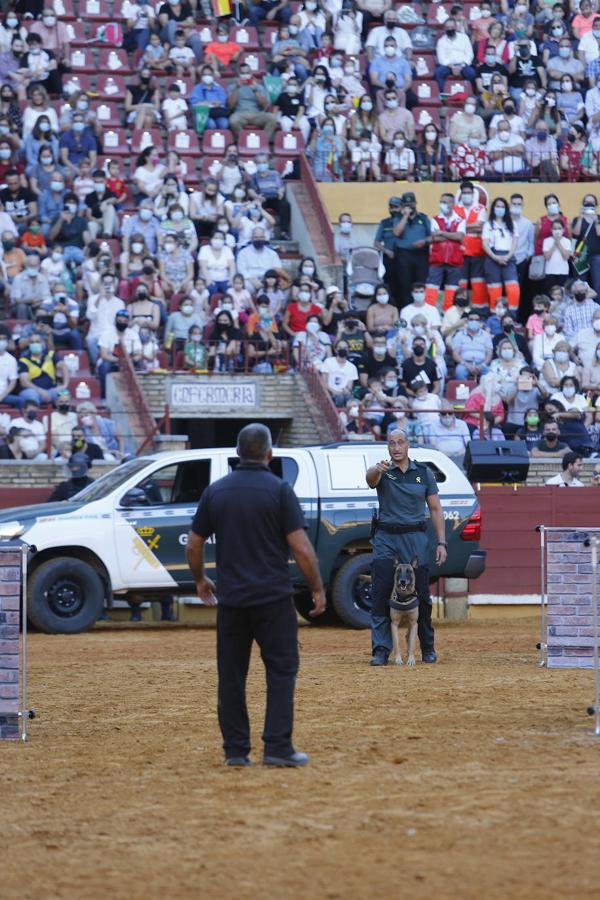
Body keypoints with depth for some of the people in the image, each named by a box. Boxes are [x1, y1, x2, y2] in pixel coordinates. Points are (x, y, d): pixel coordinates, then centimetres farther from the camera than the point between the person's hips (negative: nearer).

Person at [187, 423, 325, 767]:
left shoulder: (216, 491, 5)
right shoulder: (279, 490, -7)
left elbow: (194, 545, 10)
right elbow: (300, 547, -12)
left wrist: (200, 580, 27)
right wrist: (318, 588, -1)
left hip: (231, 598, 3)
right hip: (273, 597, -3)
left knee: (232, 675, 9)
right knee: (281, 671, 2)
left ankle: (236, 749, 9)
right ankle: (277, 747, -5)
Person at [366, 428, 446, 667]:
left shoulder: (423, 473, 7)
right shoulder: (382, 472, 1)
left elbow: (435, 509, 9)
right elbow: (370, 479, -25)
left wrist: (441, 542, 1)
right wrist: (377, 470, -49)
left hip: (416, 539, 1)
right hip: (386, 539, -1)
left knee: (421, 595, 4)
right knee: (381, 595, -7)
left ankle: (427, 648, 20)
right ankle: (381, 650, -6)